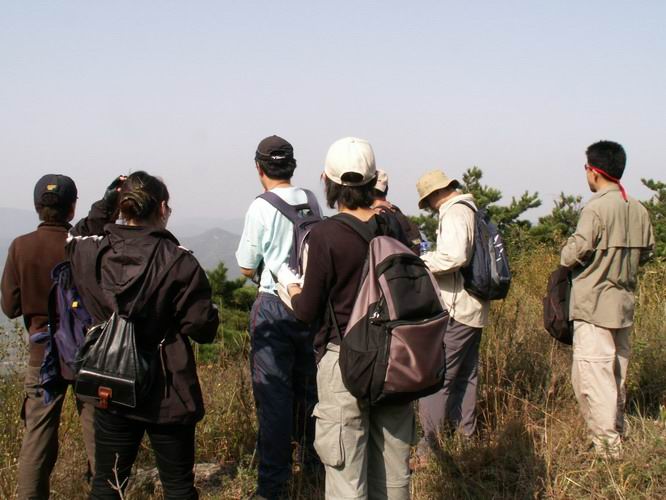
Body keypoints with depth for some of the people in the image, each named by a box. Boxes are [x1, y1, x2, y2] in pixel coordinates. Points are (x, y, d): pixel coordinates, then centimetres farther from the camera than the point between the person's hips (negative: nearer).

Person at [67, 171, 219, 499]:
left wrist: (106, 203, 16)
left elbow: (75, 238, 21)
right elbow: (202, 329, -14)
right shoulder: (178, 262, -17)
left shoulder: (91, 251, -5)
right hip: (167, 394, -4)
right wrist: (210, 311, 6)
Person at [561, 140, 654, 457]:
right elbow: (647, 251, 14)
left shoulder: (596, 208, -17)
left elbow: (574, 253, -18)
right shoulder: (639, 210, 5)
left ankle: (607, 447, -2)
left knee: (592, 375, -2)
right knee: (617, 374, 18)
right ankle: (616, 436, 28)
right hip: (624, 305, 8)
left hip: (594, 304, -8)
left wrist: (566, 256, 4)